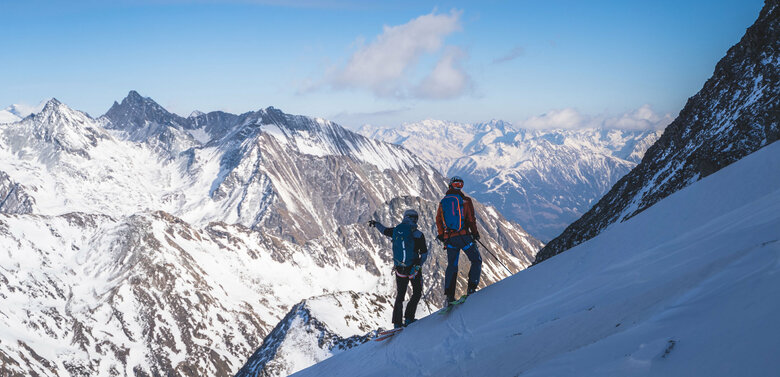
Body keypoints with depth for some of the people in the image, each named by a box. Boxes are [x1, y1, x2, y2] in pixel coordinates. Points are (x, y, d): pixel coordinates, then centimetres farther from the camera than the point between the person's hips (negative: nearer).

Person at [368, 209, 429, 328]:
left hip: (399, 269, 4)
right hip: (414, 268, -3)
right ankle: (409, 319, 2)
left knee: (399, 296, 16)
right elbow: (424, 254, -8)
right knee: (417, 293, 14)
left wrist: (375, 223, 39)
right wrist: (419, 264, 6)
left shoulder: (396, 231, 0)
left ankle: (397, 323, 14)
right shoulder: (418, 235, -9)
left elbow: (383, 230, 20)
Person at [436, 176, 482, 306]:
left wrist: (442, 236, 22)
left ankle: (449, 295, 4)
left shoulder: (443, 202, 9)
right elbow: (471, 219, -6)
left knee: (452, 265, 13)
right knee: (476, 260, 11)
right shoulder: (465, 200, -4)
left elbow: (438, 221, 12)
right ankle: (471, 287, -4)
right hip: (463, 236, -4)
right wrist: (475, 233, 5)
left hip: (449, 238, 4)